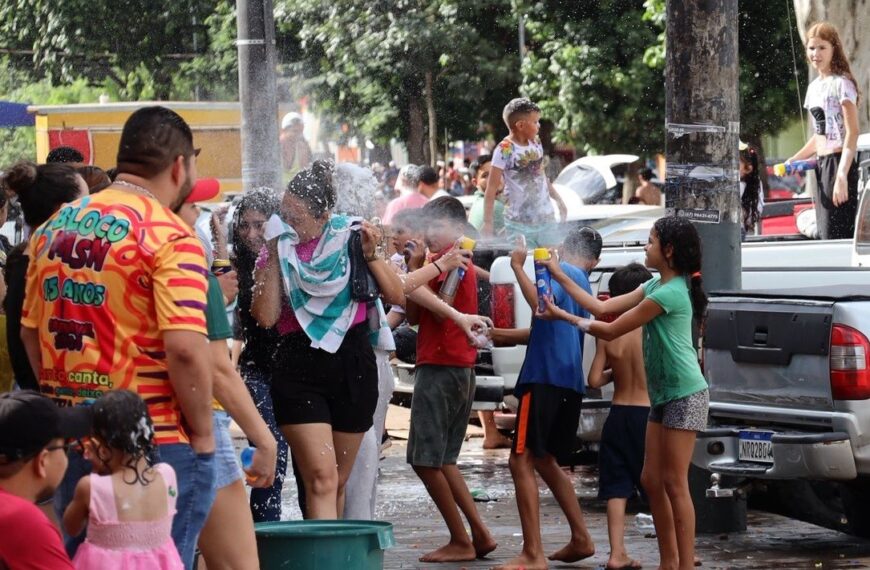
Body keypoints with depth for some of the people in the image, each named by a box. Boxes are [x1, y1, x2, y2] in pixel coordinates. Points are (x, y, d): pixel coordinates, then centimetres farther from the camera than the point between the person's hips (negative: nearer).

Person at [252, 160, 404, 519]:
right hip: (299, 368, -2)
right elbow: (266, 316, -10)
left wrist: (370, 256, -10)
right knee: (321, 477, -16)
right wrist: (273, 257, -11)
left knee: (338, 482, 12)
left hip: (354, 366, 2)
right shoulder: (277, 252, 2)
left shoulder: (350, 239, 4)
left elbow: (397, 296, 2)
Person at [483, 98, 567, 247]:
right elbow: (492, 189, -12)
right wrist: (488, 222, -14)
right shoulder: (504, 151, -13)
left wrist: (558, 199, 23)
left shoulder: (536, 144, 6)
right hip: (519, 224, -6)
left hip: (546, 218, 6)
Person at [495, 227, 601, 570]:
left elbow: (543, 305, -24)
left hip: (546, 378, -9)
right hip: (570, 383, 9)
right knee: (544, 461, 22)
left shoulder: (562, 271, -4)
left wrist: (518, 267, -16)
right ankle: (581, 539, 24)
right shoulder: (584, 284, 22)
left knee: (522, 461, -11)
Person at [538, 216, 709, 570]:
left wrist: (562, 316, -2)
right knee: (652, 481, 10)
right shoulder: (656, 286, 12)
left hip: (685, 395, -10)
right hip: (663, 395, 10)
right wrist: (559, 276, 13)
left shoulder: (670, 293, -18)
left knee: (675, 483, -9)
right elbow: (603, 308, 13)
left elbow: (610, 331, -13)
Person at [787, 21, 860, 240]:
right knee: (824, 233, 4)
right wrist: (793, 160, 11)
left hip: (839, 163, -8)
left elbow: (852, 133, -14)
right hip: (821, 165, 8)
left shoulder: (841, 83, -8)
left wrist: (842, 176, -22)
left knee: (836, 235, -14)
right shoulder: (814, 87, 16)